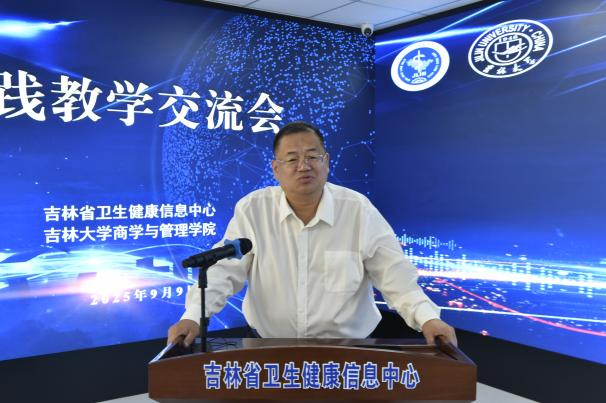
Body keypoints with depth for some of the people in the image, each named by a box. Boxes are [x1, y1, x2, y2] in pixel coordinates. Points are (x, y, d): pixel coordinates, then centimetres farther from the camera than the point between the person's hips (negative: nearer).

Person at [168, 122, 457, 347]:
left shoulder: (359, 209, -4)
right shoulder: (252, 209, -4)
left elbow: (393, 272, -3)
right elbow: (225, 270, -5)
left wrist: (427, 317, -17)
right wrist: (193, 316, -19)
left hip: (347, 347, 1)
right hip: (271, 348, 0)